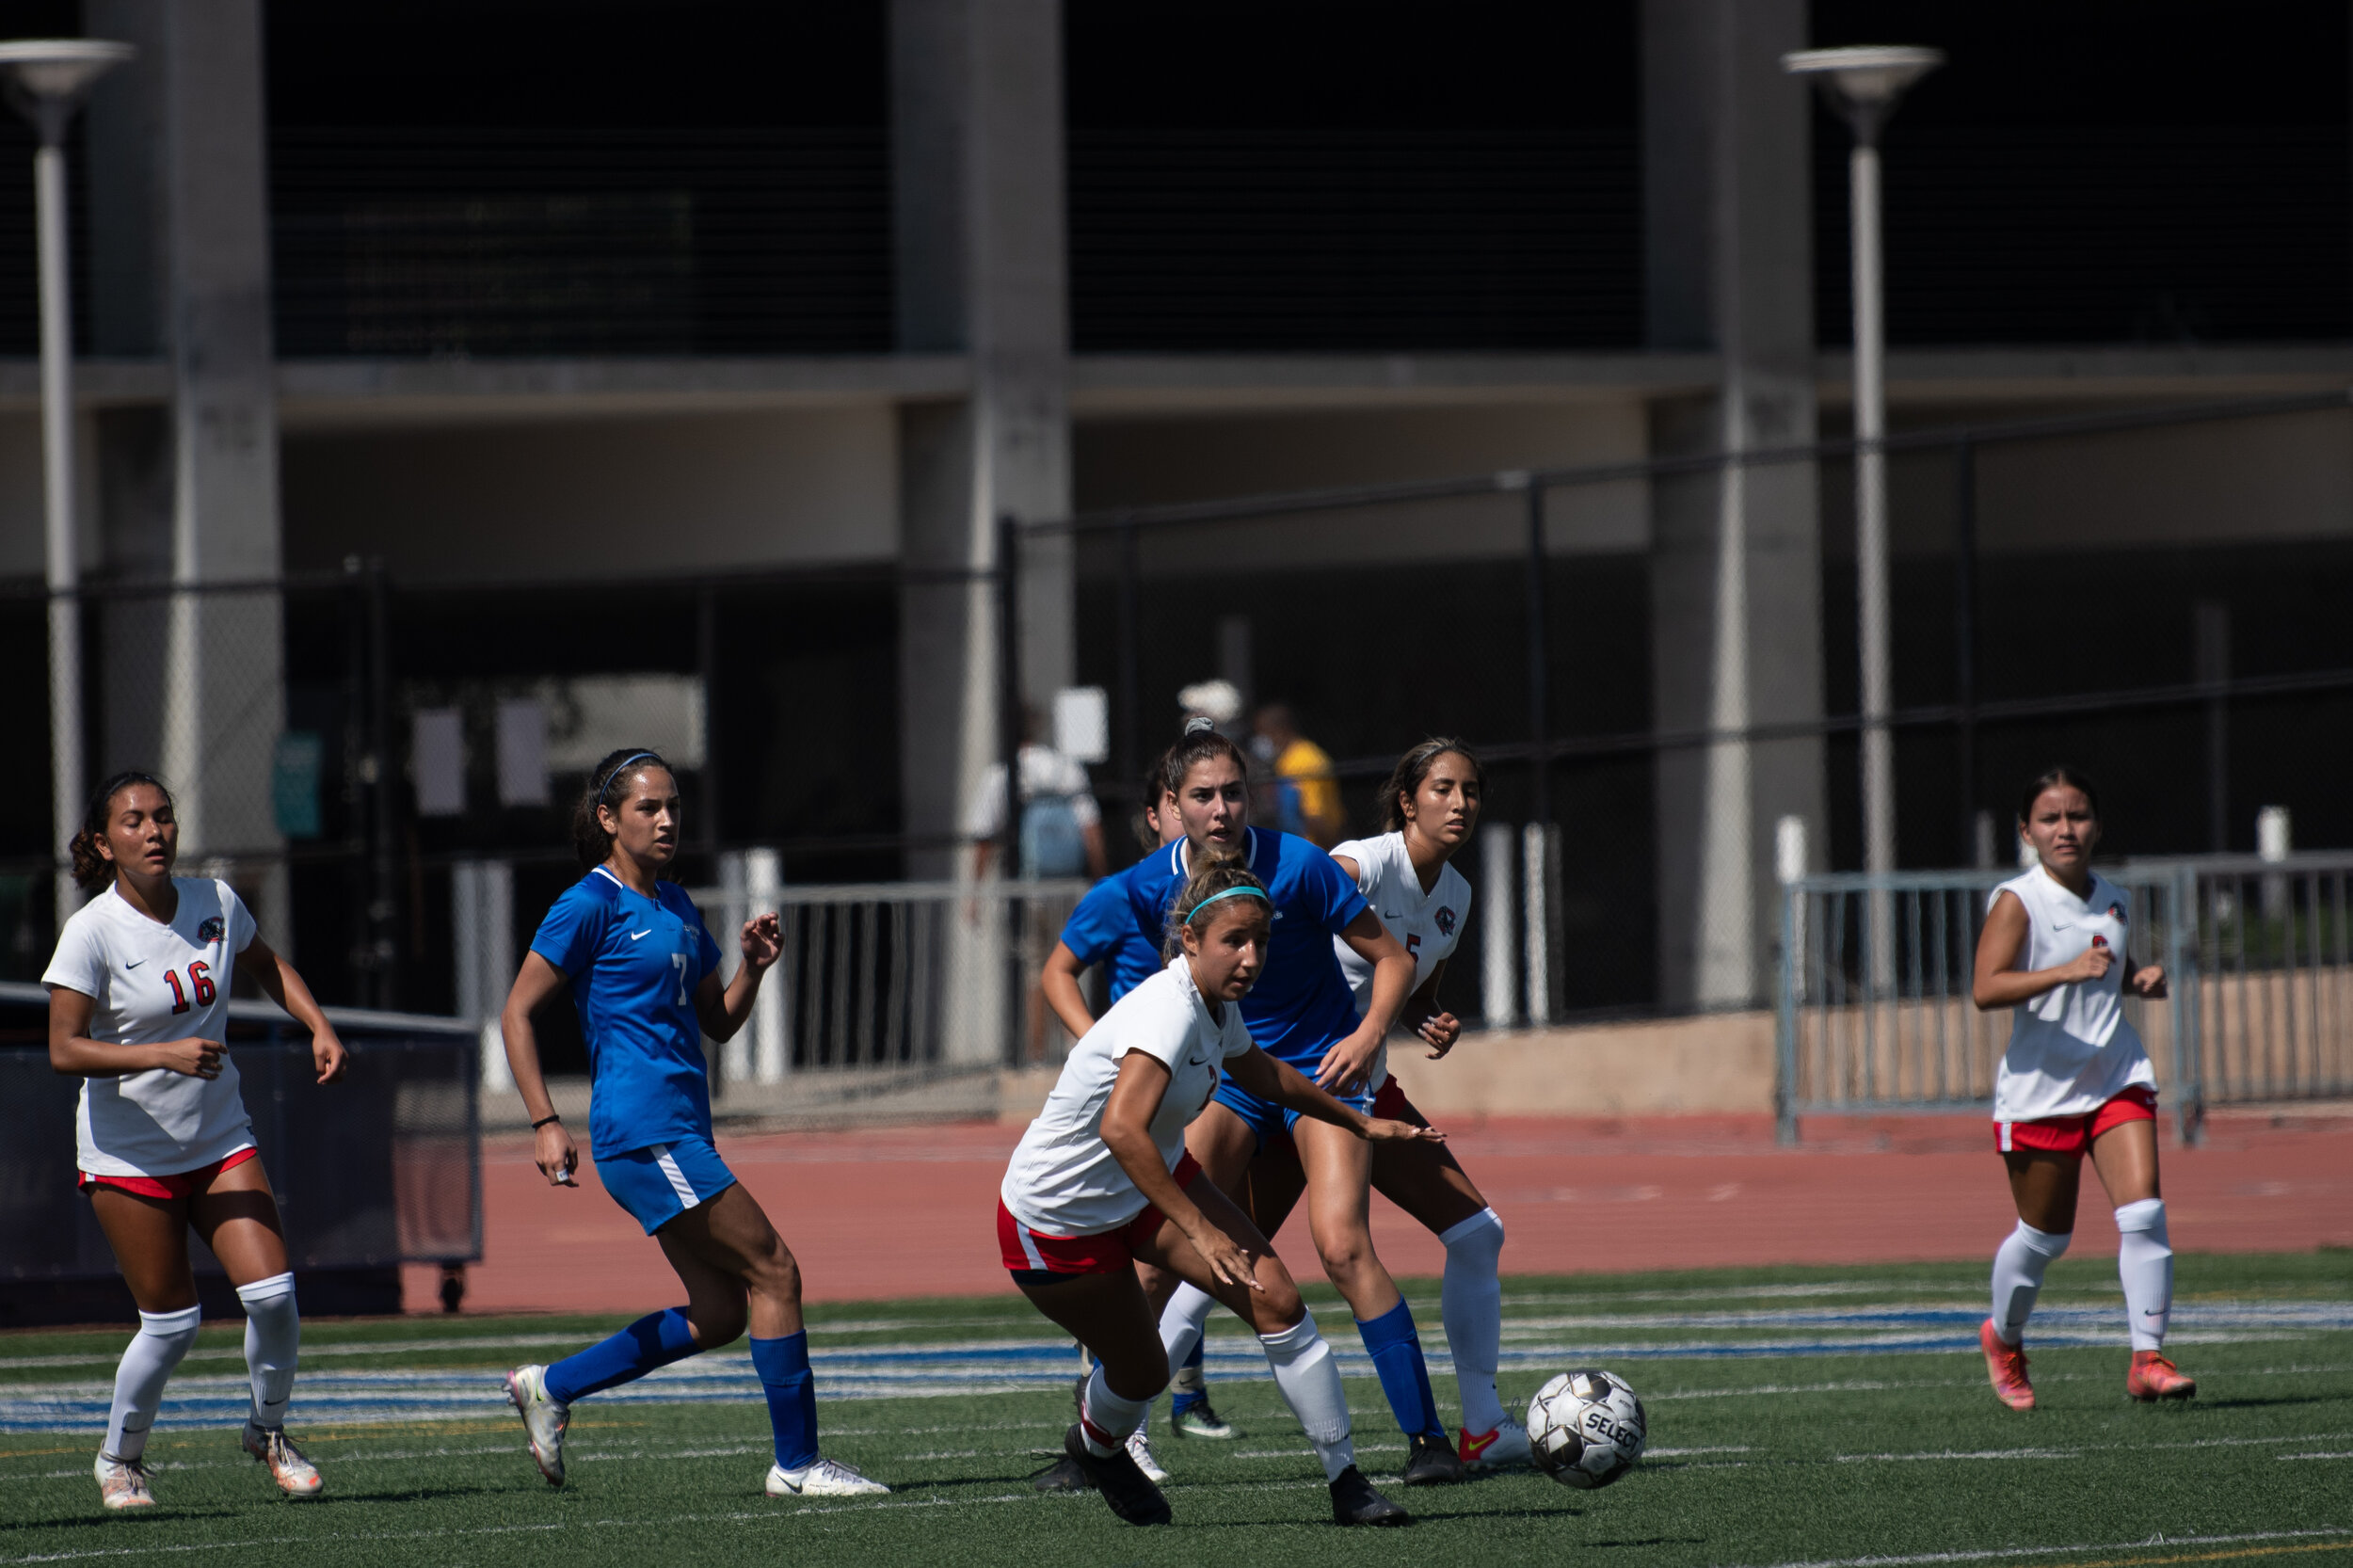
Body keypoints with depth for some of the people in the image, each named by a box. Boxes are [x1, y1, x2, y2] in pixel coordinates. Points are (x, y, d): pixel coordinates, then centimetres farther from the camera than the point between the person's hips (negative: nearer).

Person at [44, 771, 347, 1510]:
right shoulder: (91, 933, -17)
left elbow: (266, 966, 19)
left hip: (220, 1141, 4)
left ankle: (268, 1430, 16)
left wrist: (319, 1028, 4)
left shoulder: (215, 902, -2)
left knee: (272, 1293, -10)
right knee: (171, 1321, -3)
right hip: (128, 1154, -4)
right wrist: (164, 1054, -31)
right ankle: (120, 1457, 21)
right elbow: (64, 1049, -21)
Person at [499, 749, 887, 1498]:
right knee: (773, 1270, -9)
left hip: (681, 1132, 9)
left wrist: (753, 965, 3)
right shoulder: (591, 905, -7)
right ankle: (797, 1464, -4)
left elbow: (718, 1022, 23)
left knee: (719, 1312, 7)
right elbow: (517, 1013, -8)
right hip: (643, 1132, -9)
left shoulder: (676, 906, 18)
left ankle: (549, 1387, 17)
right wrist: (546, 1124, -15)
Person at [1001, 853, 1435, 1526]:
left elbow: (1258, 1071, 20)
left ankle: (1346, 1482, -4)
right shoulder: (1169, 1011, -33)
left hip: (1154, 1181, 8)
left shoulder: (1217, 1003, -5)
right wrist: (1201, 1232, -49)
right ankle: (1095, 1442, 43)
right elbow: (1121, 1128, -48)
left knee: (1275, 1298, -10)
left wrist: (1360, 1123, 27)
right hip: (1057, 1221, -8)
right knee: (1142, 1372, 6)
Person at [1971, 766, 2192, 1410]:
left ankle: (2148, 1360, -11)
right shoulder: (2017, 902, -9)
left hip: (2118, 1079, 4)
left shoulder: (2114, 902, 10)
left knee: (2144, 1213, -13)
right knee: (2044, 1235, 7)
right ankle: (2004, 1338, 34)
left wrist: (2142, 979, 7)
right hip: (2040, 1088, -4)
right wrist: (2067, 972, -33)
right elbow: (1986, 990, -22)